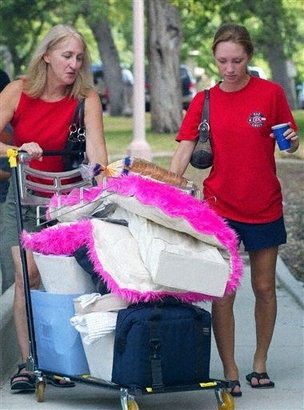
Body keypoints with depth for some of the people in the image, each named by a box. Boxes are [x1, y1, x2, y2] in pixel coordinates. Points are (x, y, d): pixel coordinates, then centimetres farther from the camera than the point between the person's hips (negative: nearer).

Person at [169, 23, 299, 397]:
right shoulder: (204, 101, 0)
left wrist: (291, 140, -19)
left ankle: (260, 364, 24)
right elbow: (183, 153, -6)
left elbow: (291, 145, 5)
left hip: (264, 207, 0)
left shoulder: (270, 93, -4)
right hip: (219, 207, 0)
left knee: (264, 288, 9)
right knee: (222, 293, -2)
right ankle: (229, 372, 7)